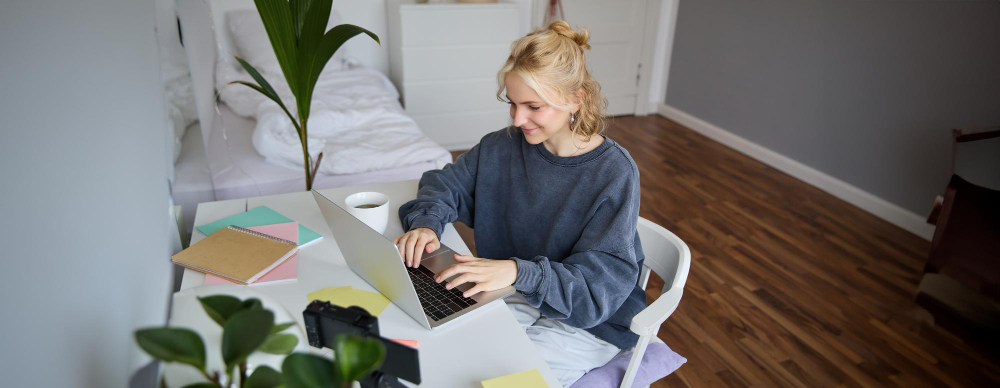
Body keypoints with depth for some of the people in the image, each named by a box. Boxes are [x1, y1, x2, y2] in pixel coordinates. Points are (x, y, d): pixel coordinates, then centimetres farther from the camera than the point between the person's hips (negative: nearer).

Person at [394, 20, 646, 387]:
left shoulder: (614, 173, -20)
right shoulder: (502, 147, -5)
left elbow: (604, 282, -24)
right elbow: (446, 183, 8)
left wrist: (518, 271, -38)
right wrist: (427, 223, -15)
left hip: (589, 321, -4)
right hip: (514, 296, 5)